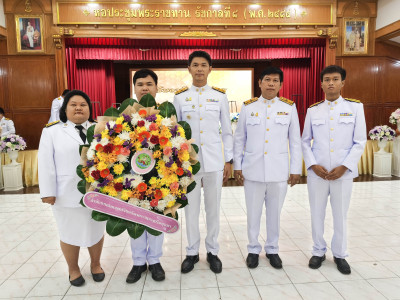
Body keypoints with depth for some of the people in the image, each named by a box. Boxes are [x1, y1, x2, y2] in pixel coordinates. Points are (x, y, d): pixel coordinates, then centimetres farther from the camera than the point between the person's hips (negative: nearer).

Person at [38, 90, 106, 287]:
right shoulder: (52, 131, 1)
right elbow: (46, 163, -3)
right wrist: (48, 192, -8)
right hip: (67, 194, -1)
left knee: (96, 230, 15)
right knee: (70, 233, 14)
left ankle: (95, 264, 37)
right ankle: (73, 269, 36)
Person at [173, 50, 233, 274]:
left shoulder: (220, 96, 4)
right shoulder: (180, 97, 4)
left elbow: (227, 131, 6)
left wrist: (229, 160, 3)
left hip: (214, 161, 0)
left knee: (213, 208, 9)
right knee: (191, 209, 9)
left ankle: (213, 251, 28)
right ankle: (192, 252, 27)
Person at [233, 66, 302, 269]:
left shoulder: (289, 107, 3)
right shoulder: (248, 107, 3)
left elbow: (295, 141, 5)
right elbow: (239, 139, 5)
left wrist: (296, 169, 3)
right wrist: (237, 166, 2)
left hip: (279, 172, 1)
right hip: (253, 171, 0)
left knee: (274, 212, 12)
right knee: (253, 212, 10)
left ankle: (272, 249, 32)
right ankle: (253, 249, 30)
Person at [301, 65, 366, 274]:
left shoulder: (355, 107, 2)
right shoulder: (313, 110, 6)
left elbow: (360, 142, -1)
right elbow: (305, 141, 7)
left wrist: (344, 167, -10)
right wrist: (313, 165, -7)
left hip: (343, 172, -1)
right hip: (317, 171, 1)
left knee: (341, 214, 8)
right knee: (317, 213, 9)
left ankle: (340, 255, 28)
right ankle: (318, 251, 27)